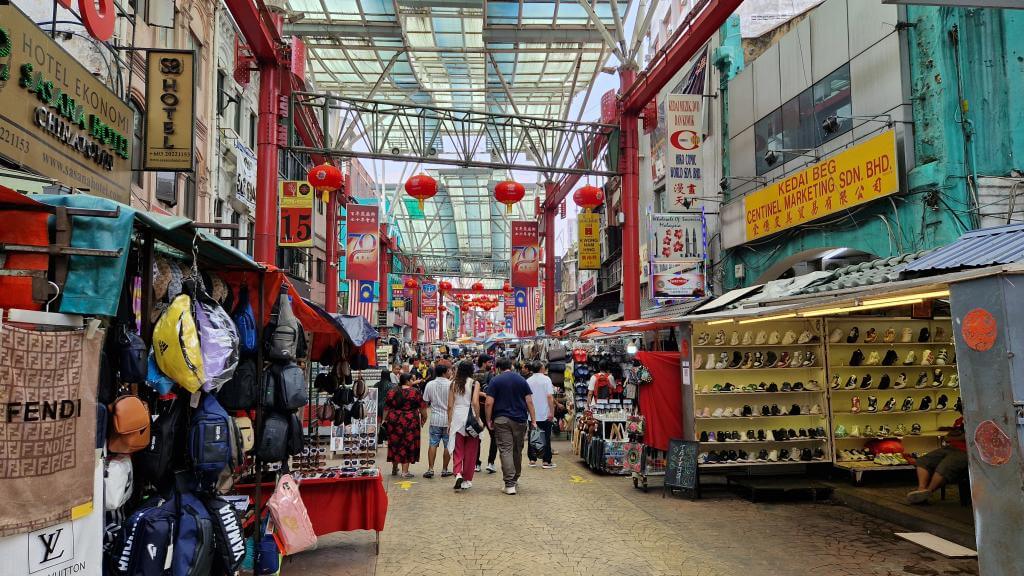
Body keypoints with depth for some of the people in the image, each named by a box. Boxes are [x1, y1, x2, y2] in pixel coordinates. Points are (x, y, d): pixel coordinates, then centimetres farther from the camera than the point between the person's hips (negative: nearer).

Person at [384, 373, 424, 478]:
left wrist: (385, 420, 16)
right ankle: (405, 471, 2)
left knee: (395, 444, 16)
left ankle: (394, 468, 28)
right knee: (408, 445, 3)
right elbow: (421, 407, -4)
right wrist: (423, 418, 8)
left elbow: (387, 407, 7)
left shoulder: (392, 391, 4)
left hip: (394, 421, 4)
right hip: (410, 422, -4)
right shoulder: (415, 391, -6)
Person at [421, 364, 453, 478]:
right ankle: (444, 470, 10)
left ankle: (430, 469, 1)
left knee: (433, 444, 6)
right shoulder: (450, 384, -8)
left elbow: (425, 402, 5)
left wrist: (425, 416, 17)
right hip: (448, 419, -2)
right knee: (448, 445, 6)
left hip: (435, 418, 2)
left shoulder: (430, 384, 1)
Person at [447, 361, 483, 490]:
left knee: (458, 450, 8)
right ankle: (467, 480, 15)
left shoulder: (454, 384, 4)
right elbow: (475, 402, -14)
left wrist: (449, 422, 10)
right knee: (470, 451, 9)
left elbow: (450, 405, 4)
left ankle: (458, 474, -14)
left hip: (457, 418, 2)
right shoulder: (475, 383, -4)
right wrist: (478, 419, -7)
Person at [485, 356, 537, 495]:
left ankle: (509, 484, -11)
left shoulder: (495, 381, -2)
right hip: (520, 419, 3)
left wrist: (489, 420, 0)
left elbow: (489, 403, -8)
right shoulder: (521, 380, 5)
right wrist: (533, 420, 4)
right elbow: (529, 401, 1)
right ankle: (515, 479, 30)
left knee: (505, 450, -4)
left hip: (501, 420, -3)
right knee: (518, 450, 16)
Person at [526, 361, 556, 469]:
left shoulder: (528, 381, 4)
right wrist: (552, 412, -11)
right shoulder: (546, 379, -8)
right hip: (545, 414, -4)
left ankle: (532, 460, 14)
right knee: (546, 437, 3)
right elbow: (550, 397, -15)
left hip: (532, 415, 4)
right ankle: (546, 461, 4)